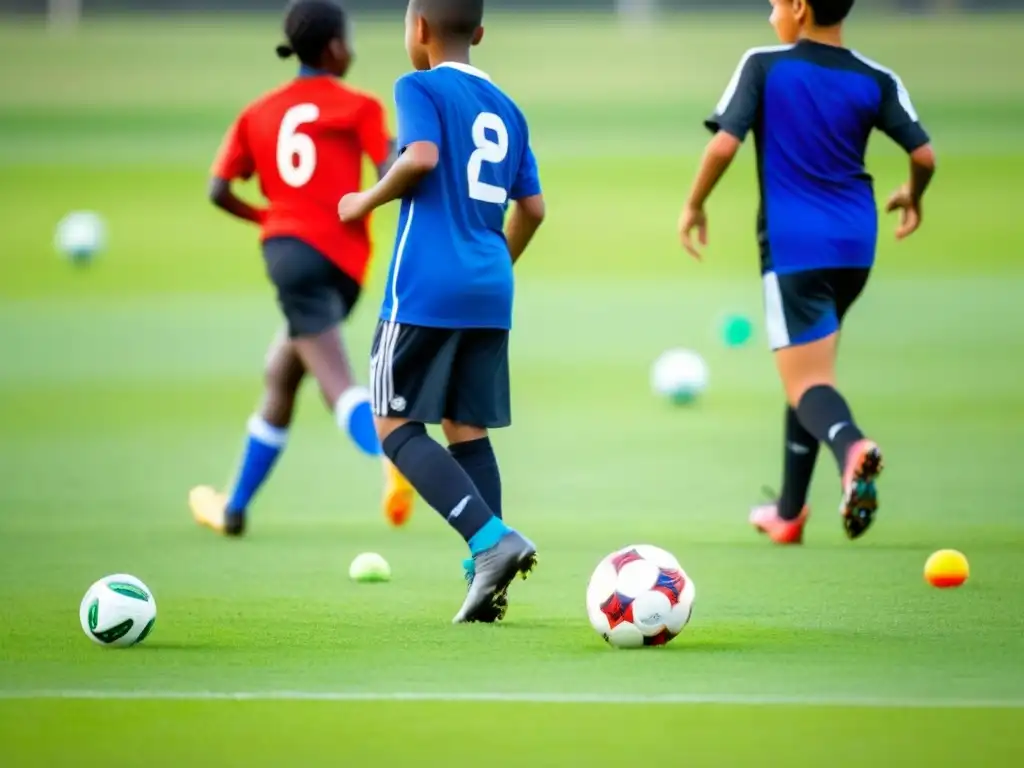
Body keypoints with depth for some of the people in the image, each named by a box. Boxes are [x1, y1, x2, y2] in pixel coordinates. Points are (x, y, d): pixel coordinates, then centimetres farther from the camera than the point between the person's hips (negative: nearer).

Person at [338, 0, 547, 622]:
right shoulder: (506, 109, 17)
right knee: (467, 428, 10)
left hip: (426, 289, -7)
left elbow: (422, 154, -21)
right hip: (490, 292, 7)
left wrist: (370, 199, -6)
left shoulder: (420, 88, -3)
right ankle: (484, 576, 1)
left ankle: (493, 539, -19)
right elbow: (532, 208, 19)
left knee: (396, 424, -2)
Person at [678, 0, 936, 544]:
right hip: (855, 245, 5)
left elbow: (724, 145, -13)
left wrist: (694, 205, 3)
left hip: (792, 247, -4)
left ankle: (851, 445, -41)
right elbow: (924, 155, -3)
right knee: (810, 368, 22)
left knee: (807, 381, -6)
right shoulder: (876, 81, 2)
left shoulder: (764, 67, -6)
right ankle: (789, 510, 29)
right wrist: (911, 198, 19)